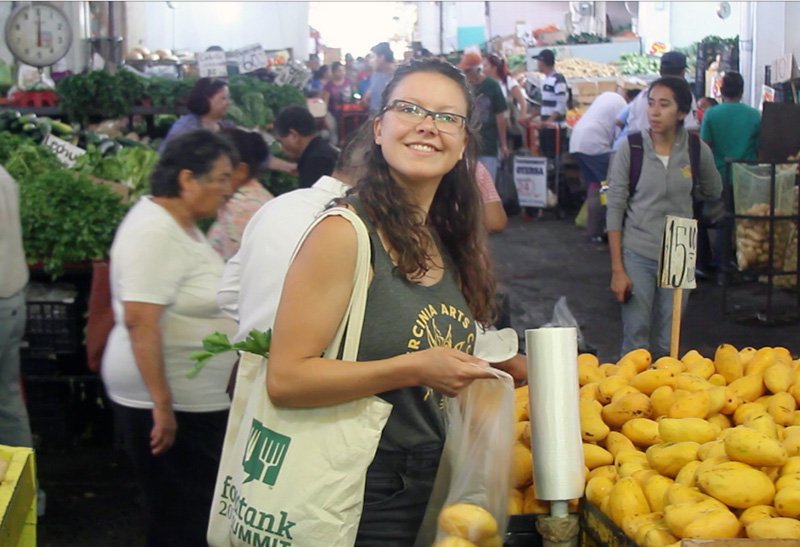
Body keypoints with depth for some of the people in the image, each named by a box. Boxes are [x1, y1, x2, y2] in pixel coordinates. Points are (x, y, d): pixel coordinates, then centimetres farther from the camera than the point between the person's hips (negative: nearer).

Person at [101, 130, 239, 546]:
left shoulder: (182, 223, 10)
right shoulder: (155, 232, -20)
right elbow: (139, 321, -26)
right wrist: (162, 405, -27)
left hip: (194, 401, 9)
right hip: (170, 405, -9)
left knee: (191, 509, 16)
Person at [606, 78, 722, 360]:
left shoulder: (697, 151, -3)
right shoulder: (631, 148, -8)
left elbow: (713, 192, 18)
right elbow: (615, 209, -5)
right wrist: (617, 270, -7)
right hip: (637, 255, -2)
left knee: (667, 345, 9)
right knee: (635, 343, 0)